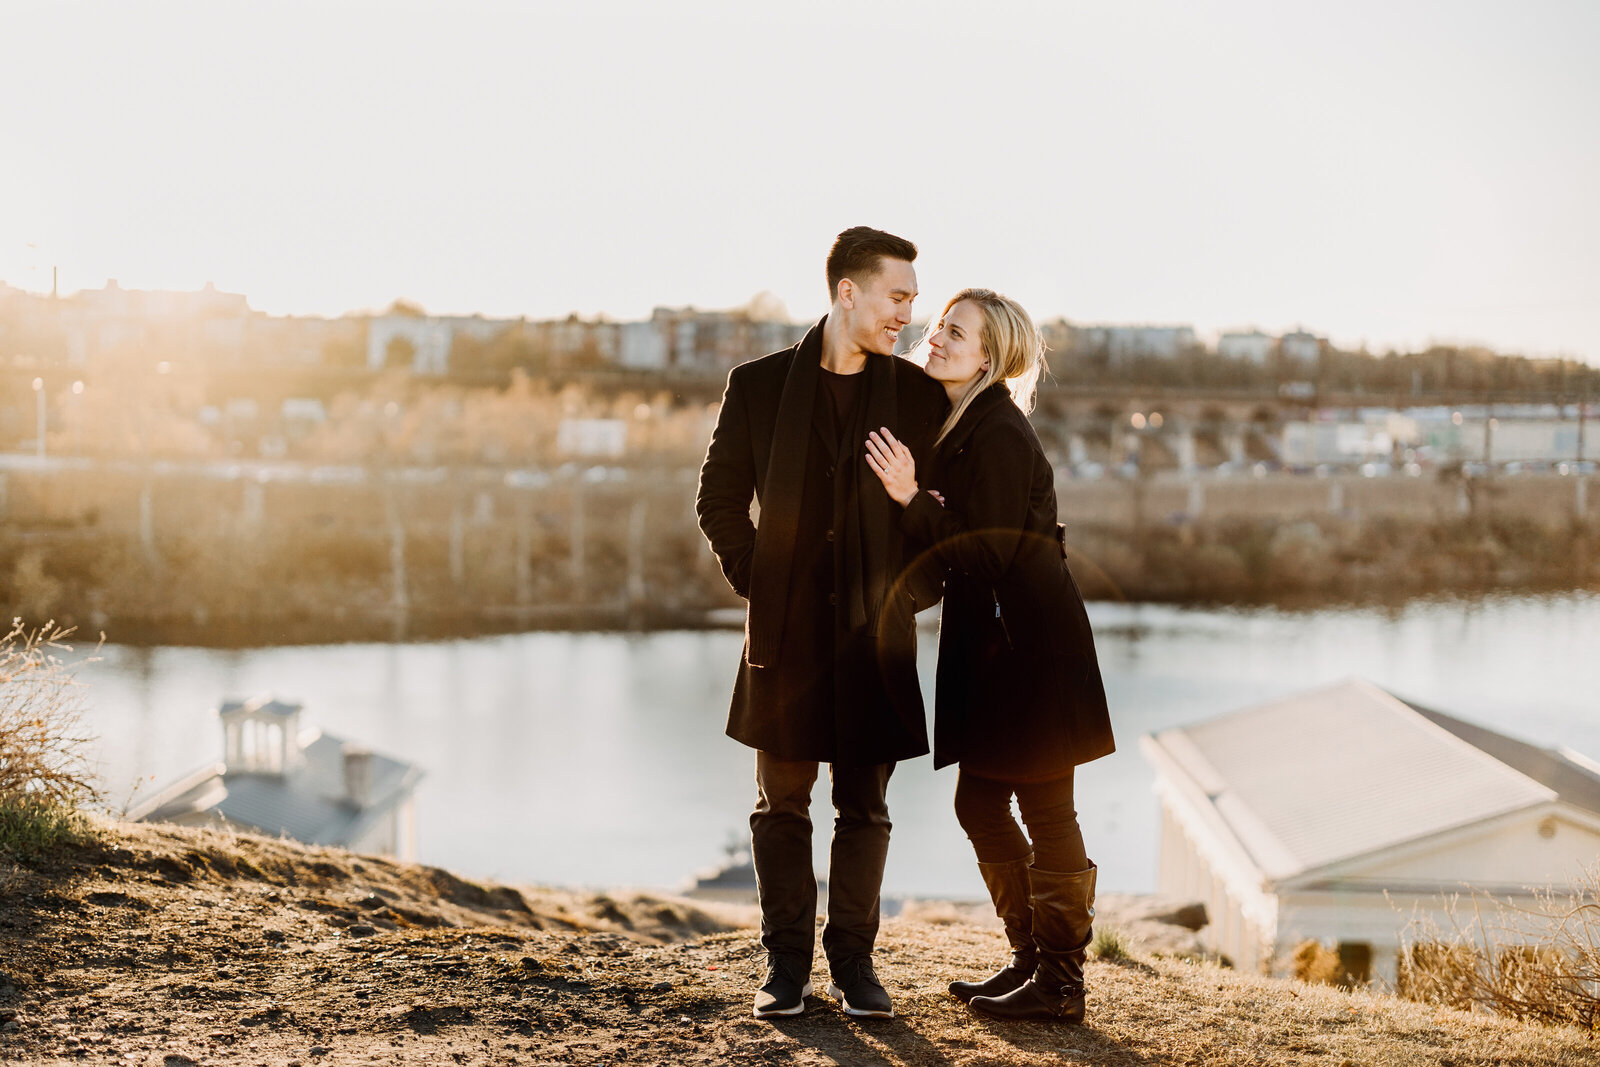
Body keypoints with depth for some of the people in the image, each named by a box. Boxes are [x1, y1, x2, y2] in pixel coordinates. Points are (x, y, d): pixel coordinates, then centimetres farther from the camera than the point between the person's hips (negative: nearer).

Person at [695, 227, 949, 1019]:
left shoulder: (918, 396, 3)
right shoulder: (759, 386, 0)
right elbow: (719, 500, 6)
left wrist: (908, 591, 2)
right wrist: (758, 586, -1)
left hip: (875, 634, 1)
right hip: (786, 632, -1)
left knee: (863, 807, 6)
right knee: (782, 804, 6)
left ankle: (853, 961, 17)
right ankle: (786, 963, 16)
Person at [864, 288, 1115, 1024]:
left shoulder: (997, 434, -17)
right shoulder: (954, 426, 12)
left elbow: (985, 553, -23)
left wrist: (910, 497, -28)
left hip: (1031, 643, -10)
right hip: (990, 642, 10)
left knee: (1045, 814, -2)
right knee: (979, 804, 13)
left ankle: (1060, 984, 6)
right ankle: (1029, 958, 24)